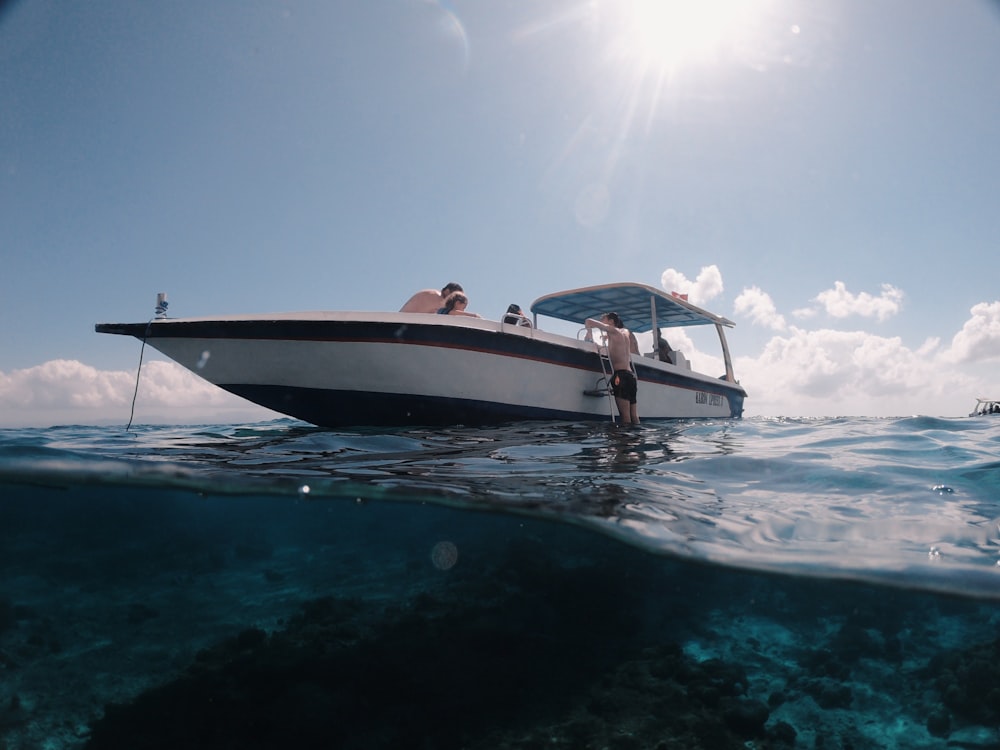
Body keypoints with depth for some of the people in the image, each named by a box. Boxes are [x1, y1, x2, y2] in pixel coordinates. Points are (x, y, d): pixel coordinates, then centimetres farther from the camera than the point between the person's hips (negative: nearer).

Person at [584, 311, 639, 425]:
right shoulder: (626, 332, 22)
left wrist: (588, 330, 16)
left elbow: (589, 321, -4)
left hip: (620, 375, -8)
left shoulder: (613, 331, 2)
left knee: (625, 416, -14)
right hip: (631, 375, 8)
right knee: (634, 417, 3)